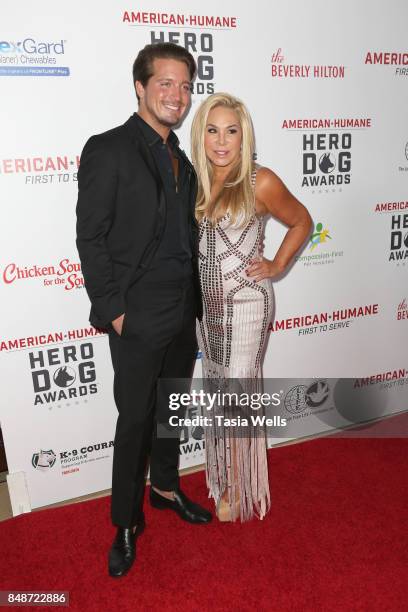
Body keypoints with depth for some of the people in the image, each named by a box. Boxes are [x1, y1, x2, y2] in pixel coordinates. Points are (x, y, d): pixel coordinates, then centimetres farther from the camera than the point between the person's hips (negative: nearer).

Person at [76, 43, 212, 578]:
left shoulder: (180, 159, 12)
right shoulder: (108, 150, -8)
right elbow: (91, 239, -12)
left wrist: (194, 305, 11)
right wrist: (113, 310, -15)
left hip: (182, 315, 7)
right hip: (138, 320, -6)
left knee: (170, 411, 20)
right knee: (135, 420, 6)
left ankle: (165, 488, 42)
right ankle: (127, 522, 27)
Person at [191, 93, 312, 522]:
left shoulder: (260, 182, -12)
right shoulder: (194, 181, 3)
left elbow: (301, 221, 2)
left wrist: (277, 266, -4)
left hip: (245, 302, -5)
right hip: (206, 302, 5)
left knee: (238, 391, 3)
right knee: (218, 389, 16)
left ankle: (238, 488, 23)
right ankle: (224, 469, 38)